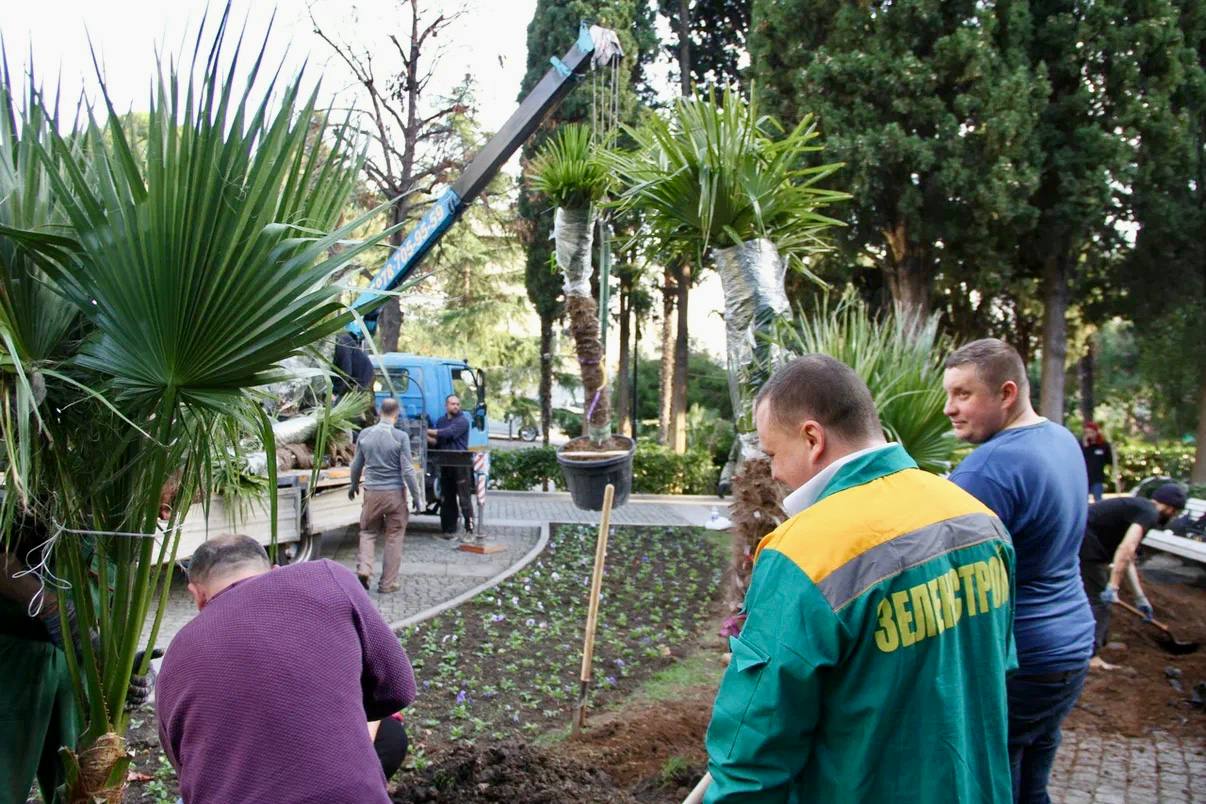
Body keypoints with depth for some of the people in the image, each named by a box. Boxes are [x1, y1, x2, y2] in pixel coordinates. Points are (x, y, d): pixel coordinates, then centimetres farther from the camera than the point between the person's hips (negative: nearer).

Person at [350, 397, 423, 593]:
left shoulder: (365, 434, 1)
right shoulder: (401, 437, -11)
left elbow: (357, 465, 13)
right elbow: (407, 470, -11)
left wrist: (353, 485, 30)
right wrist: (417, 496, -3)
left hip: (372, 492, 3)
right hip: (395, 493, -3)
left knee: (368, 532, 19)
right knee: (394, 537, 7)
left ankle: (363, 568, 0)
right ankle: (388, 583, 11)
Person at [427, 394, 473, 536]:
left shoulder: (462, 421, -6)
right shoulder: (440, 421, 15)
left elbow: (447, 433, -18)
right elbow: (436, 442, 13)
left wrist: (427, 431, -11)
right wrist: (426, 437, -7)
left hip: (460, 464, -6)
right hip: (445, 464, 6)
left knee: (464, 498, -7)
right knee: (446, 498, 9)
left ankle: (469, 529, -6)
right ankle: (448, 528, 16)